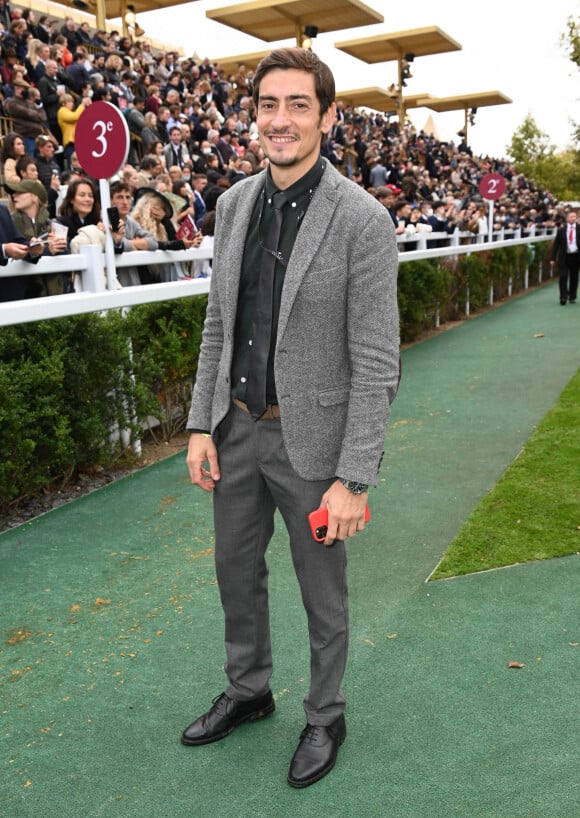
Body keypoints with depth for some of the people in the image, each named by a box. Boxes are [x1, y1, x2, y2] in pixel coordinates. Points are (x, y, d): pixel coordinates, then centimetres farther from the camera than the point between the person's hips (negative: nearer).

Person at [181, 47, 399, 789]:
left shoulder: (362, 220, -16)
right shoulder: (233, 204, 3)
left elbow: (375, 363, -17)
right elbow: (218, 324, 8)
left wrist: (354, 478, -18)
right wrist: (202, 424, 4)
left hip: (311, 437, -5)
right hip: (237, 428, 6)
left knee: (322, 596, 14)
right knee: (237, 572, 22)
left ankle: (324, 718, 40)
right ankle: (247, 692, 47)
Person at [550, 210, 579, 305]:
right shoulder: (561, 230, 2)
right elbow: (556, 244, 2)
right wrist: (552, 258, -2)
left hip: (575, 257, 1)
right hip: (564, 257, -1)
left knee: (574, 278, 8)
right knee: (563, 277, -5)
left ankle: (572, 297, 20)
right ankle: (563, 297, 0)